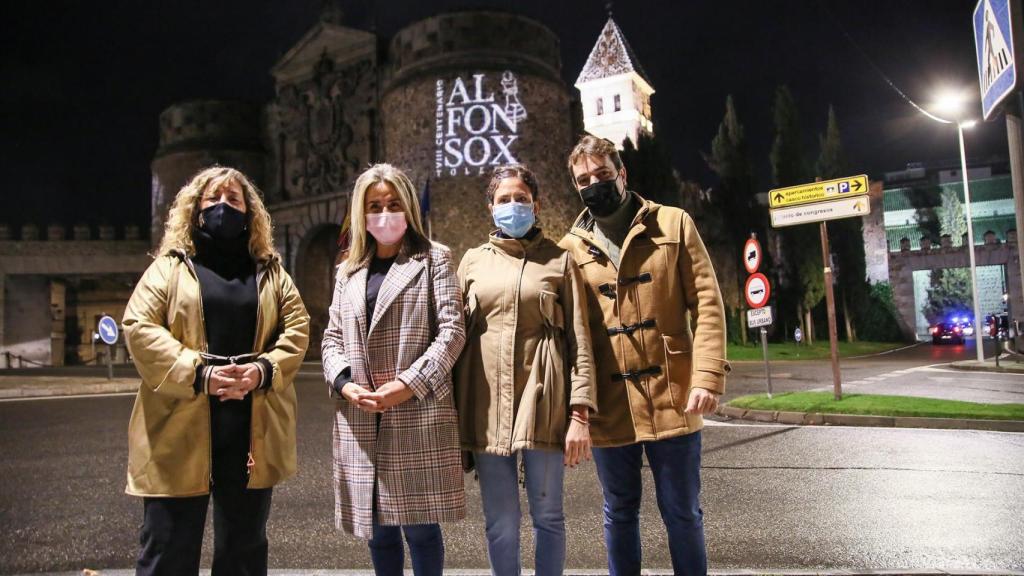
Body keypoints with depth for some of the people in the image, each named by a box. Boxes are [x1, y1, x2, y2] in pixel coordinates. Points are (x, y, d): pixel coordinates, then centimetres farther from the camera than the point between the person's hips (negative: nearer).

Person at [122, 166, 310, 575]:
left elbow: (297, 327, 5)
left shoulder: (271, 272, 13)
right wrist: (198, 374, -17)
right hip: (182, 430, -2)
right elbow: (138, 327, -5)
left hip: (252, 431, 2)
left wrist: (264, 370, -13)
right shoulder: (169, 267, 6)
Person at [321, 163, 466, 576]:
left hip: (417, 414, -4)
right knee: (378, 525, 12)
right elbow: (333, 336, 14)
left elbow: (451, 330, -5)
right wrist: (345, 384, -6)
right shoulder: (348, 270, 19)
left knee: (419, 522, 0)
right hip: (361, 420, 5)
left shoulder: (434, 259, 5)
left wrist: (407, 385, -14)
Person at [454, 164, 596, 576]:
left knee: (547, 516, 7)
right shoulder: (473, 261, 11)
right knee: (500, 523, 7)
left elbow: (579, 340, 1)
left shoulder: (559, 260, 5)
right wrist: (454, 412, 5)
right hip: (487, 403, 2)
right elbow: (456, 337, 10)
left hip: (542, 401, -1)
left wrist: (580, 412, -8)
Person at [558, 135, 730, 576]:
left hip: (672, 398, -1)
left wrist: (708, 375, -12)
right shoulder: (571, 247, 6)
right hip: (609, 406, 2)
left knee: (683, 513, 11)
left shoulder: (674, 224, 3)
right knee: (619, 514, 15)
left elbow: (707, 303, -1)